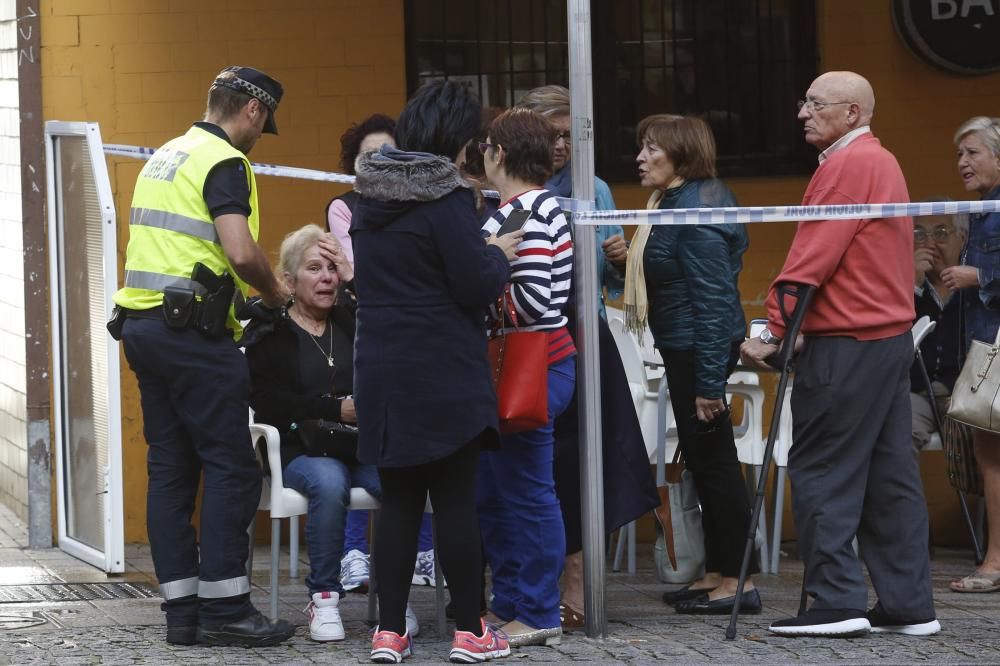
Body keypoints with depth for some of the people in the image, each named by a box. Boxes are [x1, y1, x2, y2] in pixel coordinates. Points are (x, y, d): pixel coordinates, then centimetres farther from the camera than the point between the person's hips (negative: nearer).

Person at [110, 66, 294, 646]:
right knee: (232, 468, -5)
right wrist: (273, 290, -2)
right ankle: (225, 607, -7)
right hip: (191, 331, -9)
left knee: (171, 468, 9)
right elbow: (242, 253, -22)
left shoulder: (163, 157, 19)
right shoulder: (224, 162, -9)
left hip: (143, 323, 9)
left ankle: (181, 609, 9)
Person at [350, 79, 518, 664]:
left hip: (382, 369, 6)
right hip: (444, 372, -6)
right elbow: (477, 287, -17)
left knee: (399, 499, 9)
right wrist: (499, 255, 4)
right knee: (456, 499, 1)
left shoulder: (372, 199, 8)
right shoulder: (447, 199, -15)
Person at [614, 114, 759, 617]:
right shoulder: (673, 204, 14)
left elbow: (712, 300, -22)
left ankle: (739, 580, -1)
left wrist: (709, 384, -23)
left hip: (699, 348, -11)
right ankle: (717, 574, 21)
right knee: (701, 461, 14)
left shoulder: (696, 214, -18)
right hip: (683, 348, 11)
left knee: (713, 461, -6)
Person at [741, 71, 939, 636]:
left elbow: (812, 257, -17)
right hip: (893, 335, 10)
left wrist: (773, 331, -14)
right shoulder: (884, 163, 18)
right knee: (891, 475, 9)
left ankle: (837, 601, -7)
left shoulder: (847, 166, -12)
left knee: (822, 473, -5)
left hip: (846, 344, -10)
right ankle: (910, 605, 9)